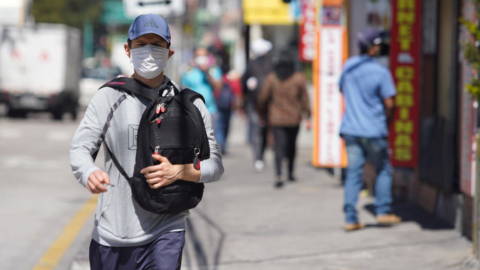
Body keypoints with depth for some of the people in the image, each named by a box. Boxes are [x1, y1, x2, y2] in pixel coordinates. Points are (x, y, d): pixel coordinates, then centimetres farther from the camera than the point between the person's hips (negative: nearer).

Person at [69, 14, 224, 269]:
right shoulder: (109, 97, 3)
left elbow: (214, 165, 4)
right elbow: (80, 148, -3)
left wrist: (179, 172, -17)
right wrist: (90, 174, -27)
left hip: (165, 232, -1)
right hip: (111, 235, 1)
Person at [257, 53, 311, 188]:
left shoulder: (271, 78, -1)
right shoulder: (299, 78, -1)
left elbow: (263, 98, 2)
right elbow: (304, 98, -3)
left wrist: (262, 115, 14)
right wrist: (307, 117, 0)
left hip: (276, 119, -1)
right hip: (294, 118, 1)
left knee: (279, 147, -5)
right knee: (291, 145, 18)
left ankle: (278, 175, -22)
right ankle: (290, 173, 26)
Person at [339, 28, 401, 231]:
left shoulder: (348, 66, 4)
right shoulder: (380, 72, -13)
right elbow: (389, 103, -12)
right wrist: (387, 120, 6)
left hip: (350, 129, 4)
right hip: (374, 130, -4)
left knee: (353, 173, 5)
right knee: (383, 170, 13)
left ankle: (350, 218, 2)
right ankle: (383, 211, 12)